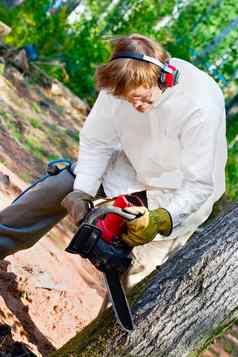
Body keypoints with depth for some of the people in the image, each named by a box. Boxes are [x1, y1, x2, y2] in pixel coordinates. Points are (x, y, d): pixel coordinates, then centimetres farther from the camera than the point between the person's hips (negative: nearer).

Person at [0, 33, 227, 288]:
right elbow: (96, 142, -10)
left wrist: (162, 219, -42)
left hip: (180, 193, -5)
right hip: (133, 166, 5)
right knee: (57, 188, -1)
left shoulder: (201, 107, -35)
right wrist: (82, 192, -21)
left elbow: (200, 186, -27)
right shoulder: (122, 83, -21)